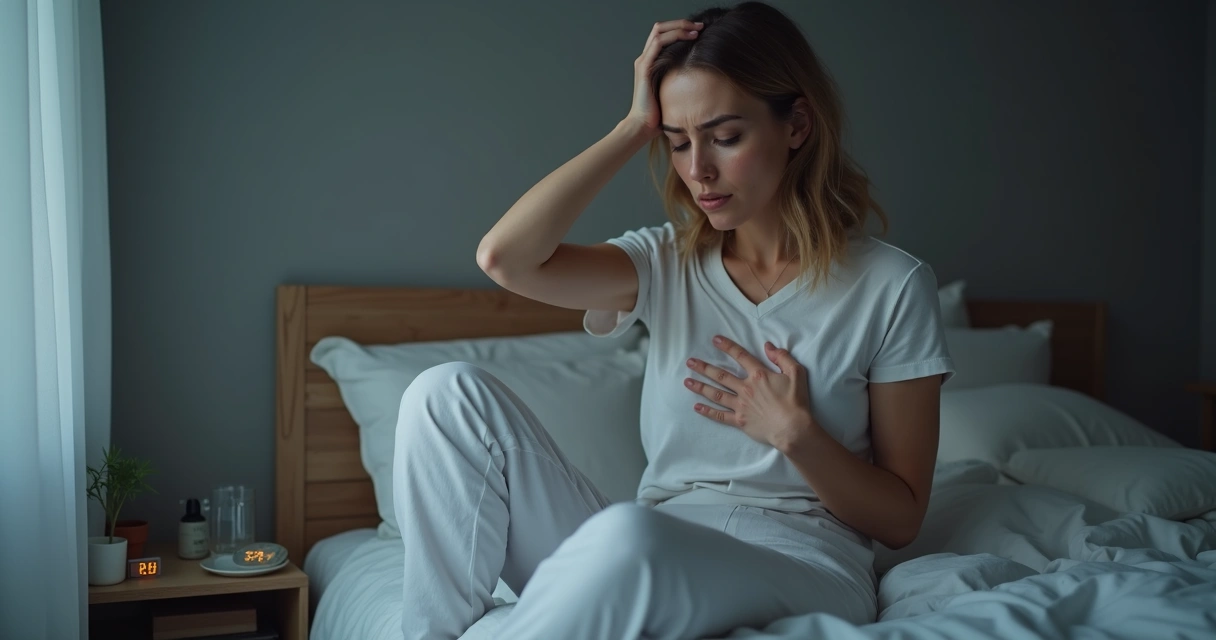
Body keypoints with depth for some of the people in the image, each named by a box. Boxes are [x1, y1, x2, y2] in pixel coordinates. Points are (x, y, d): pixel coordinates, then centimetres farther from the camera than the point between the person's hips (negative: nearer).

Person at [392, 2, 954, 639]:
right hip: (649, 558, 4)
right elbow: (503, 256, -11)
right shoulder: (665, 263, 9)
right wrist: (635, 127, -4)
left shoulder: (892, 287, 0)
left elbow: (901, 519, 3)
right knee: (450, 393, -14)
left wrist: (796, 432, -15)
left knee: (627, 535, -39)